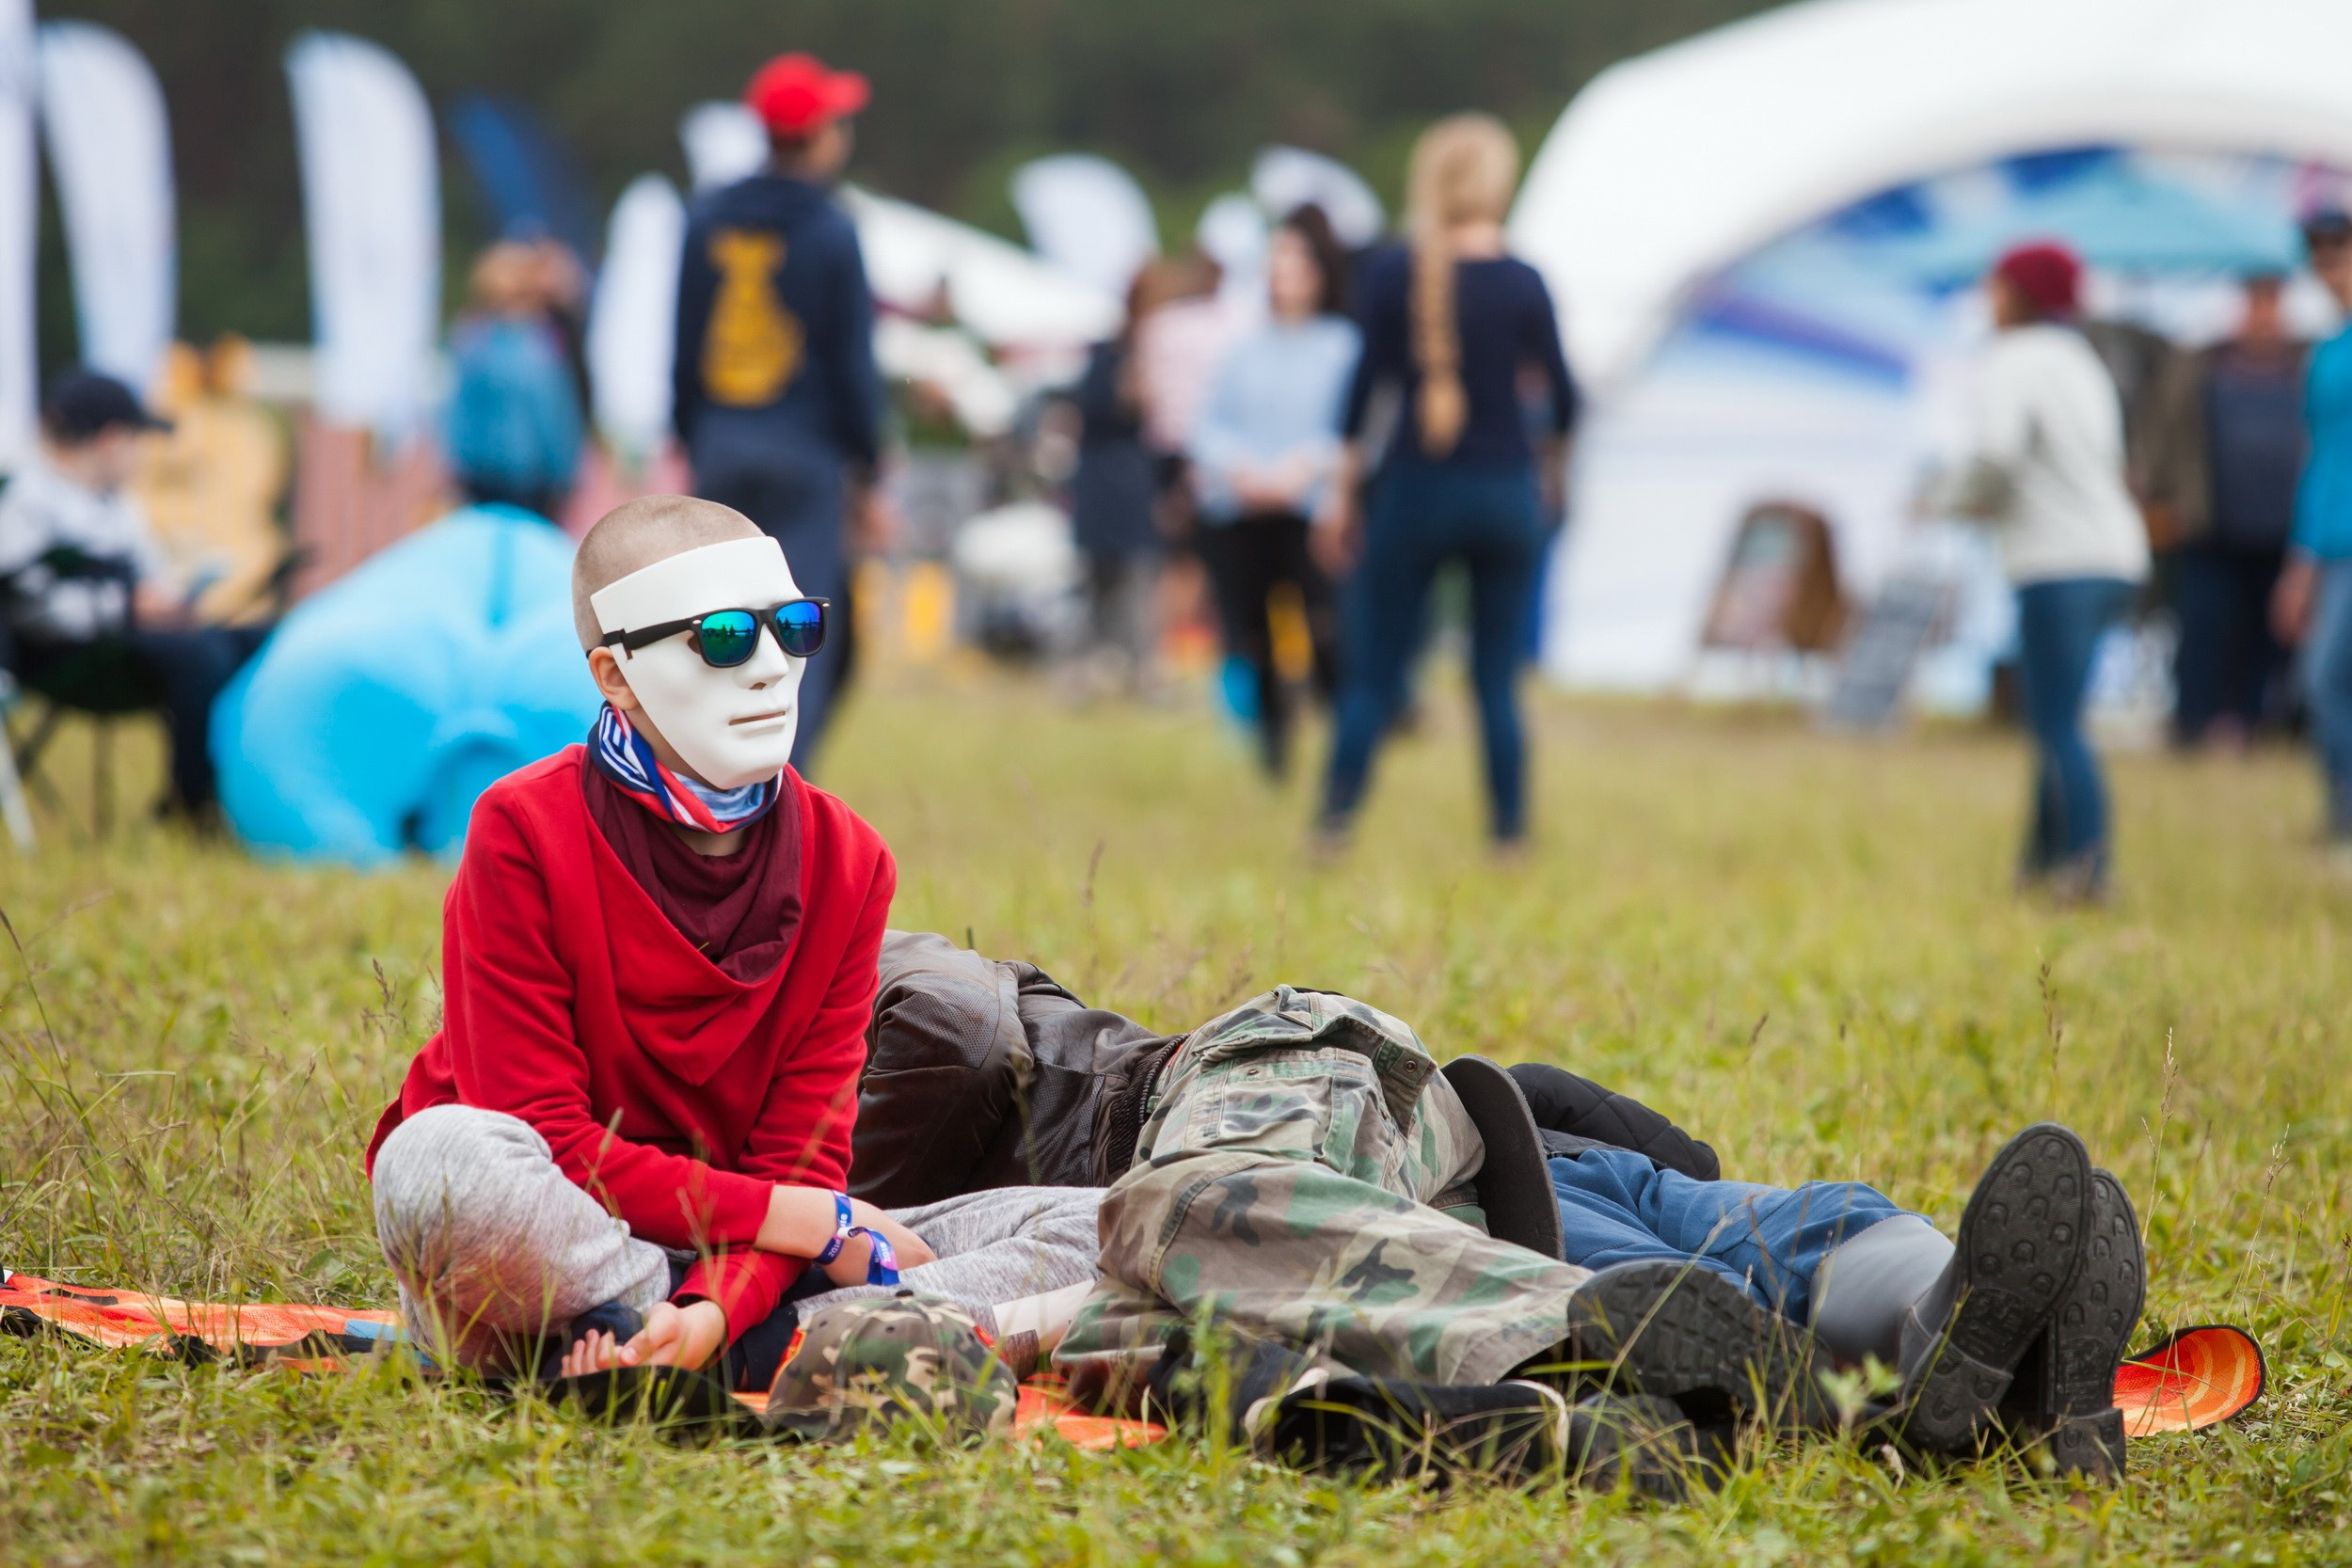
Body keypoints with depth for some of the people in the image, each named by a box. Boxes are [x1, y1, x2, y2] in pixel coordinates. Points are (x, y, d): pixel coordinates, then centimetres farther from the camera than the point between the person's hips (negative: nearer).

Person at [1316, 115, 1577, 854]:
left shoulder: (1391, 273, -5)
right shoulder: (1522, 282, -4)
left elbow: (1367, 383, -4)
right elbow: (1562, 397, 0)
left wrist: (1340, 491, 3)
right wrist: (1549, 467, 19)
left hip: (1415, 489, 0)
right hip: (1505, 494, 0)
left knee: (1372, 674, 6)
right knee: (1498, 681, 8)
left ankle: (1335, 821, -5)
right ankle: (1510, 832, 7)